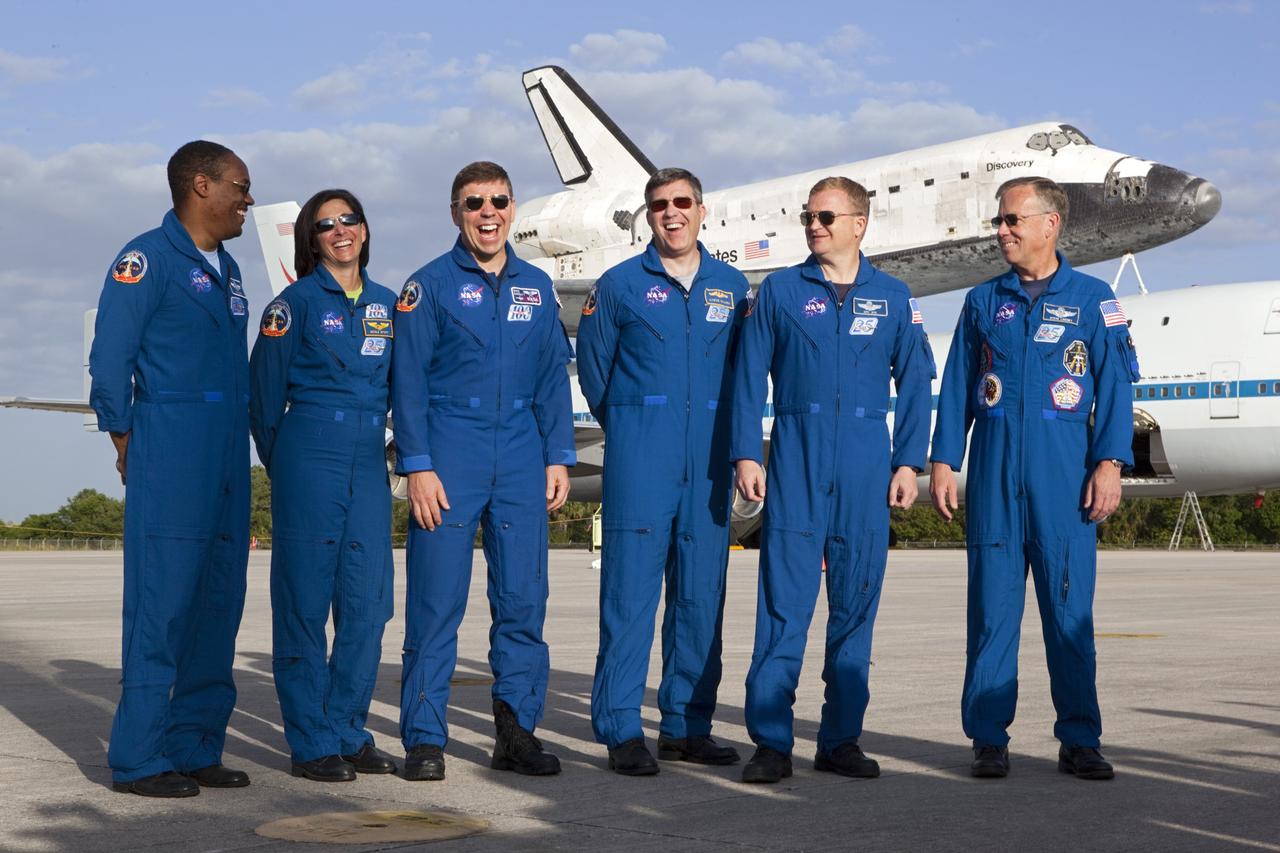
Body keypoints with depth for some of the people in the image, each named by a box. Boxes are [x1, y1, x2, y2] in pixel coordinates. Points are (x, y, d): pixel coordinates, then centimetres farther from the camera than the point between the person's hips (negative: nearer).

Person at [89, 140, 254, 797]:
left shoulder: (226, 269, 19)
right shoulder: (147, 258, -5)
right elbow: (109, 361, -8)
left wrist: (243, 444, 12)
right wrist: (126, 443, -2)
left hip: (226, 466, 8)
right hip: (170, 457, -8)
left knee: (218, 602, 8)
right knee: (160, 604, -7)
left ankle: (195, 749, 16)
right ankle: (139, 759, 0)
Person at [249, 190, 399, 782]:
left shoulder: (386, 304, 14)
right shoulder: (297, 302, 0)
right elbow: (265, 391, 2)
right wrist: (282, 465, 7)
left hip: (369, 460, 5)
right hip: (310, 454, -5)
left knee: (367, 600, 3)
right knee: (306, 599, -2)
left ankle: (349, 733, 14)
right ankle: (311, 743, 4)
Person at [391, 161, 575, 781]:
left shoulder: (536, 287, 14)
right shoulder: (429, 285, 2)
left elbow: (554, 377, 15)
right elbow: (408, 381, -1)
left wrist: (559, 457, 7)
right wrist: (418, 466, -9)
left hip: (521, 461, 4)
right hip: (450, 456, -3)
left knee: (524, 600, 3)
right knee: (435, 602, -4)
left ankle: (517, 732, 13)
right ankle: (424, 740, 4)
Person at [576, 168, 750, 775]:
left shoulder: (732, 286, 12)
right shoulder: (619, 285, 4)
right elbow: (593, 366, 10)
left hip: (708, 461, 3)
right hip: (640, 454, -3)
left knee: (701, 591, 5)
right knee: (630, 590, -6)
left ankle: (687, 726, 13)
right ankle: (621, 731, -2)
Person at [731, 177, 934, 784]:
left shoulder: (893, 297, 10)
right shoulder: (779, 291, 7)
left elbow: (915, 384, 10)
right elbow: (749, 378, 5)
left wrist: (909, 462, 2)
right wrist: (746, 455, -3)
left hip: (867, 463, 2)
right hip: (796, 458, -1)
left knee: (856, 603, 5)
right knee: (783, 601, -5)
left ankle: (841, 739, 14)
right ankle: (771, 742, -1)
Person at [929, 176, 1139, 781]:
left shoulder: (1093, 299, 7)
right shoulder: (983, 301, 13)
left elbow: (1115, 384, 3)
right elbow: (957, 386, 12)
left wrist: (1110, 463, -7)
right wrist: (942, 461, 4)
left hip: (1062, 469, -2)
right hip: (992, 467, 2)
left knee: (1070, 606, 0)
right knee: (992, 604, 1)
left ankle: (1080, 740, 8)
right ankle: (989, 738, 8)